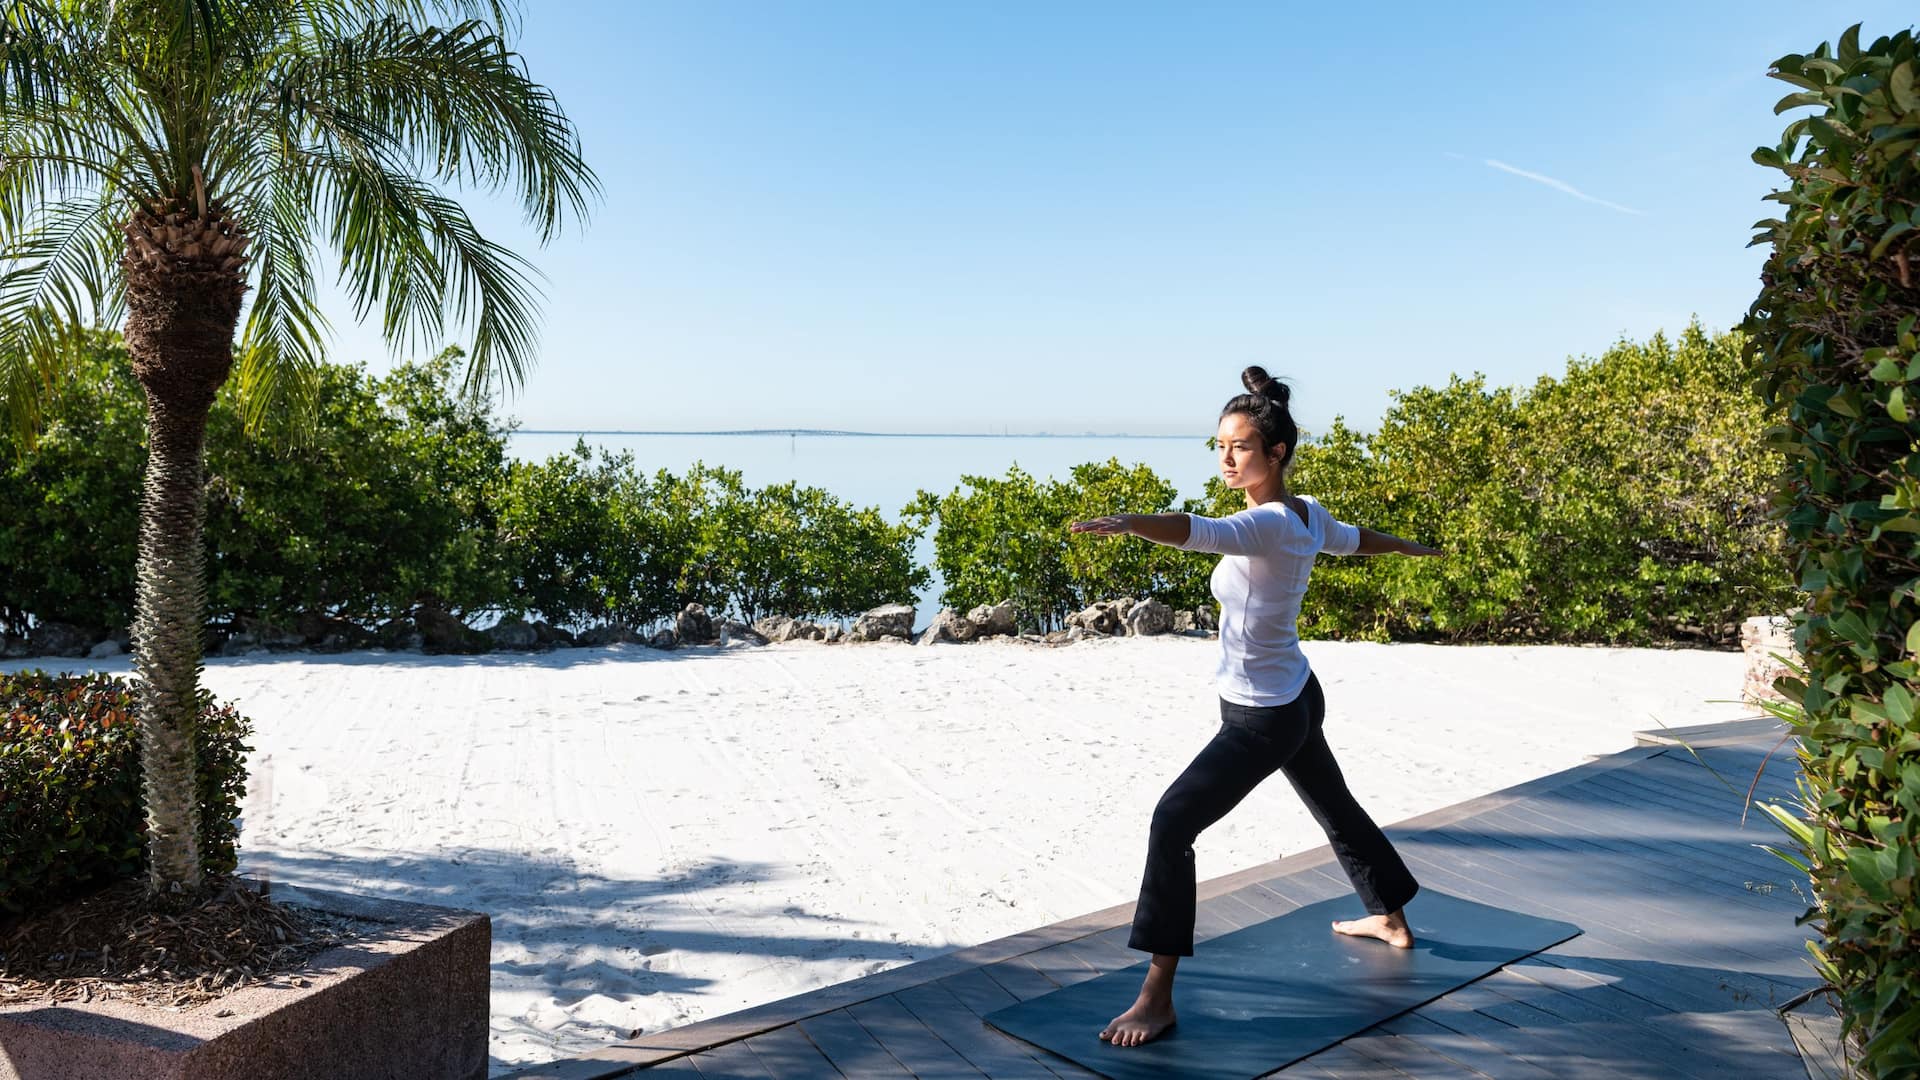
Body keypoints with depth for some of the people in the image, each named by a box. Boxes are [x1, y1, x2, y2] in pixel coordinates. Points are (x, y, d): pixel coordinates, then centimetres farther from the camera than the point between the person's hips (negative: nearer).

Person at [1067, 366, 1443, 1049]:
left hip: (1261, 721, -10)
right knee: (1334, 807, 29)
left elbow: (1201, 532, -48)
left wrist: (1128, 521, -66)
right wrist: (1410, 547, 44)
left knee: (1172, 825, -12)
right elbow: (1354, 539, 23)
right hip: (1296, 699, 10)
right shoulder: (1306, 514, 2)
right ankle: (1392, 920, 52)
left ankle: (1157, 998, -8)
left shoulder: (1269, 524, -26)